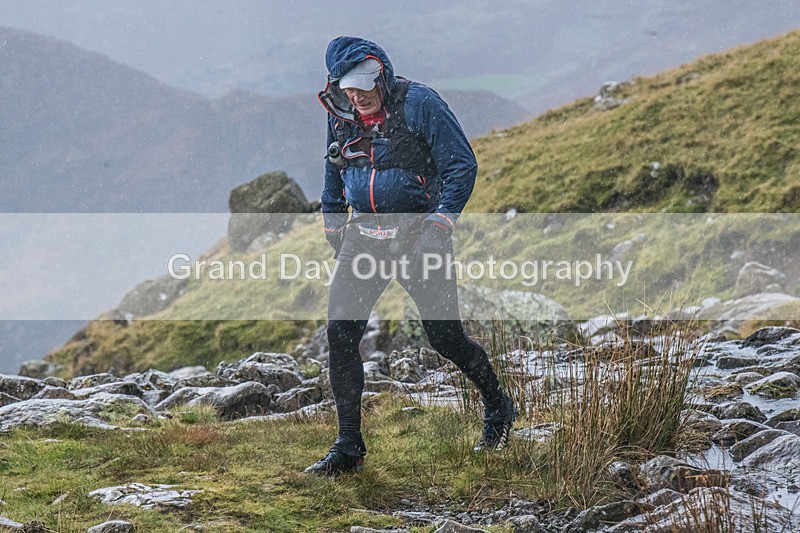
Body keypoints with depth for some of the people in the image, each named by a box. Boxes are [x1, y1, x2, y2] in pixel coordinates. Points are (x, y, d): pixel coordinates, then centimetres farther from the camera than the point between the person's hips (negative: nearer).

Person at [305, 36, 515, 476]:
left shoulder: (419, 105, -13)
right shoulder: (341, 117, 4)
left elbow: (462, 166, -12)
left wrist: (437, 227, -21)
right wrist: (333, 229, 19)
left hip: (416, 234, -5)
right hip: (364, 236, 5)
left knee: (444, 336, 0)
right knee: (340, 333, -8)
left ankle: (497, 407, 28)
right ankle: (348, 447, -1)